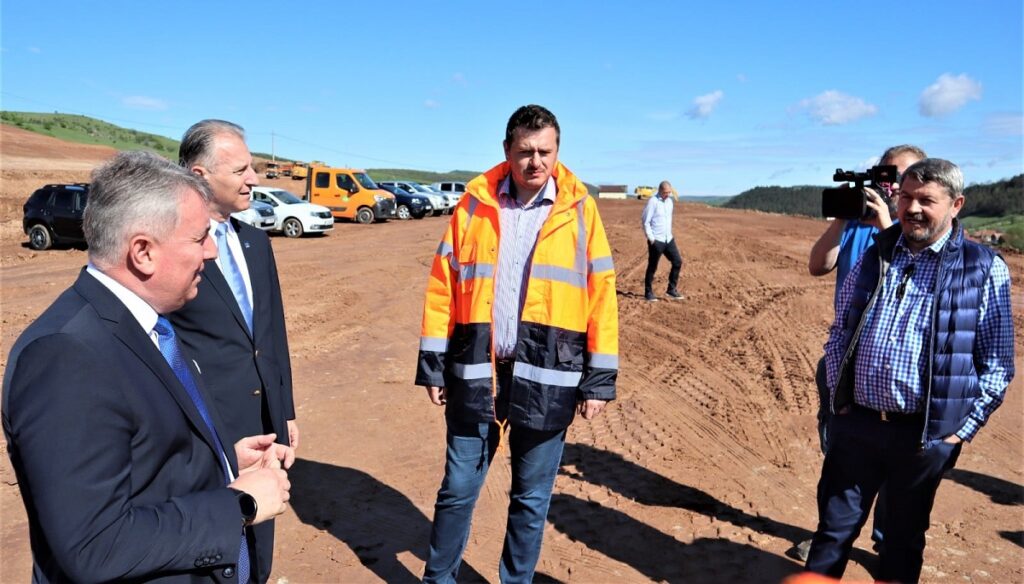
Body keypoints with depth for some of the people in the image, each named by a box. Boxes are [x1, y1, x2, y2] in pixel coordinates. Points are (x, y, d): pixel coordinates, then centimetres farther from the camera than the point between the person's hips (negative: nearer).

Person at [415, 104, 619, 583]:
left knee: (532, 497, 14)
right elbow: (443, 284, 2)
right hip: (475, 372, 1)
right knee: (458, 488, 13)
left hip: (547, 377, 0)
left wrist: (600, 377, -2)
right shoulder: (475, 203, 1)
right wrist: (432, 364, 0)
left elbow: (601, 291, -1)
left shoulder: (579, 209, 0)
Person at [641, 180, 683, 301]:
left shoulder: (669, 201, 11)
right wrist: (651, 238, -14)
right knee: (652, 266, 1)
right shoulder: (653, 201, -11)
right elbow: (645, 221, -12)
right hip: (656, 240, -7)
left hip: (668, 239, 7)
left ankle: (671, 290, 14)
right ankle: (648, 293, 12)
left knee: (677, 262, 3)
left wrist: (669, 234, 15)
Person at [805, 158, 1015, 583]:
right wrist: (837, 397, 4)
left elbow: (997, 363, -3)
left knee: (904, 537, 17)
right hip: (855, 422, 3)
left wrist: (961, 429, -6)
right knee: (834, 528, 13)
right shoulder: (875, 256, 5)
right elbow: (840, 333, 10)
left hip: (925, 433, -2)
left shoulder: (984, 269, -5)